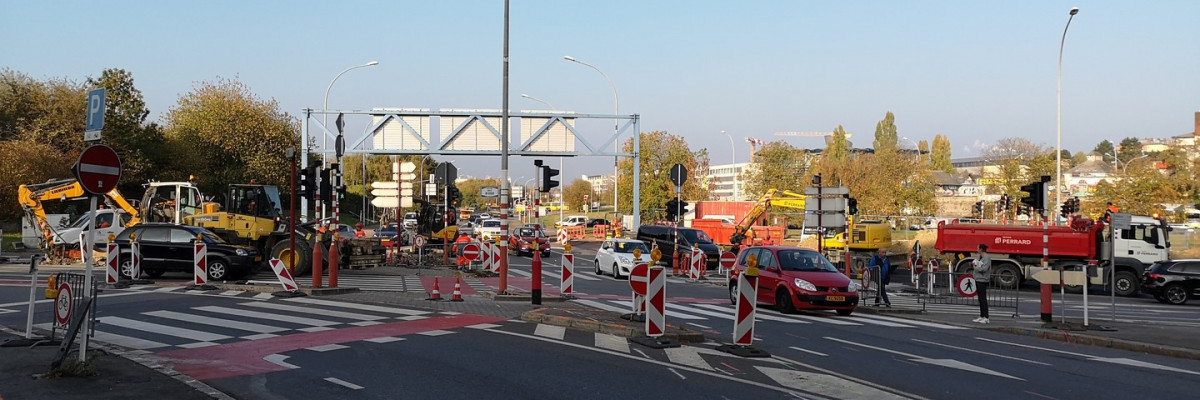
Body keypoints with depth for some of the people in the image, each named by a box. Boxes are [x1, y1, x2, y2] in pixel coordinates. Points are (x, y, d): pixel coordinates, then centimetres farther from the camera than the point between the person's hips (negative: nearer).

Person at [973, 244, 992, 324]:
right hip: (978, 279, 10)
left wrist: (976, 267, -10)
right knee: (980, 299, 13)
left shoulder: (987, 258, -14)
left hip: (983, 280, -10)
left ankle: (986, 318, -7)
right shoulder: (980, 257, 14)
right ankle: (981, 316, 20)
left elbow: (984, 268, -23)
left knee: (983, 299, -9)